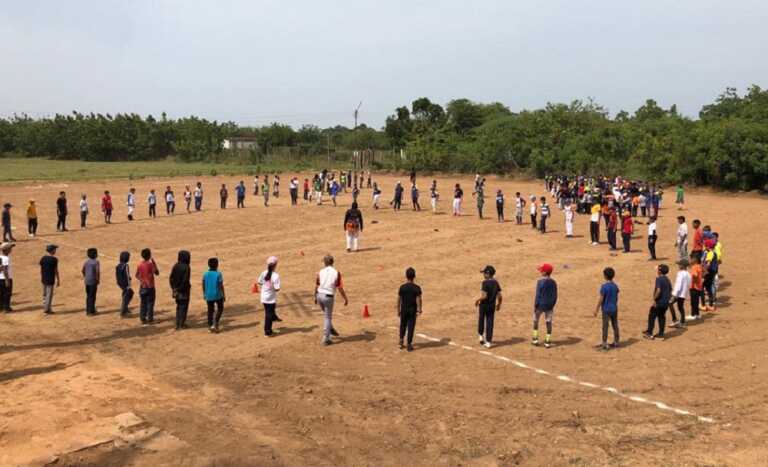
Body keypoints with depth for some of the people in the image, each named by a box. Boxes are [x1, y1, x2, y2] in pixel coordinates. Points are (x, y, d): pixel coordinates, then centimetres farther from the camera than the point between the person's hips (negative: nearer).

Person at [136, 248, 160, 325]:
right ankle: (150, 319, 5)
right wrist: (154, 263, -2)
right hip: (150, 287, -4)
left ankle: (143, 319, 12)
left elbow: (137, 275, 5)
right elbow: (157, 273, -6)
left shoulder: (140, 265, 0)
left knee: (143, 303, 11)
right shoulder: (151, 264, -15)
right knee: (150, 303, 4)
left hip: (142, 287, 4)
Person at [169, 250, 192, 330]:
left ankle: (177, 324, 20)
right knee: (183, 306, 6)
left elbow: (171, 278, 2)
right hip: (184, 290, -6)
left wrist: (174, 288, 7)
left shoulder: (175, 266, 1)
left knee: (179, 306, 18)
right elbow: (185, 281, -22)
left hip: (176, 290, 6)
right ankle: (181, 324, 10)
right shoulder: (186, 267, -17)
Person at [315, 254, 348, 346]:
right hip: (328, 297, -3)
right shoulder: (336, 273, -8)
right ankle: (326, 339, 7)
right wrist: (346, 299, 1)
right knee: (327, 318, 6)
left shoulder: (320, 272, 0)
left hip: (320, 295, 3)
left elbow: (316, 286, 6)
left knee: (326, 314, 28)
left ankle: (330, 329, 38)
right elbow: (340, 288, -9)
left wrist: (315, 297, 21)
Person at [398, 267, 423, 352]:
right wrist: (419, 310, -2)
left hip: (404, 309, 2)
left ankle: (401, 341, 16)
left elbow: (399, 300, -1)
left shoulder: (402, 287, -6)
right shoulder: (417, 288, -11)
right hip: (412, 310, -2)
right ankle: (409, 345, 8)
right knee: (411, 327, 5)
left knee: (403, 325, 20)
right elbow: (418, 300, -13)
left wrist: (398, 310, 8)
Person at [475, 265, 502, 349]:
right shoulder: (496, 282, 1)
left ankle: (481, 335, 30)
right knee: (490, 322, 8)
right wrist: (499, 304, 17)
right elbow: (499, 296, 2)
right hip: (492, 305, 5)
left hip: (484, 304, -5)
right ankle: (488, 341, 9)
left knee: (481, 320, 20)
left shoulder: (485, 282, -18)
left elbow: (484, 296, -24)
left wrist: (477, 300, -7)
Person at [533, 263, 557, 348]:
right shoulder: (553, 282, 1)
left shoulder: (540, 282, -15)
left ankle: (535, 338, 15)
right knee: (548, 322, 8)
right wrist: (552, 305, 15)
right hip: (549, 305, 4)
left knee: (536, 320, 15)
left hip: (540, 304, -4)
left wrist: (535, 305, -8)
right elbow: (555, 296, 5)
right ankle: (548, 341, 10)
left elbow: (538, 295, -14)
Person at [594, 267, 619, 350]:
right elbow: (617, 298, 10)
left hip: (606, 310, -6)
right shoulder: (615, 286, 2)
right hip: (614, 309, 6)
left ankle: (605, 344, 0)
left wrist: (596, 310, -9)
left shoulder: (604, 286, -16)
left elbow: (601, 299, -16)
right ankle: (616, 342, 23)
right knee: (615, 325, 14)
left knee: (605, 326, -1)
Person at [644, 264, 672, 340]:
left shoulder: (659, 279, -16)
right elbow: (670, 290, 17)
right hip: (666, 302, 8)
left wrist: (655, 299, -19)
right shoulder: (667, 279, 11)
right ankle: (661, 334, 15)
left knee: (652, 316, 4)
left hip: (659, 302, -8)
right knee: (662, 317, 13)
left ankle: (649, 333, 7)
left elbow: (658, 290, -26)